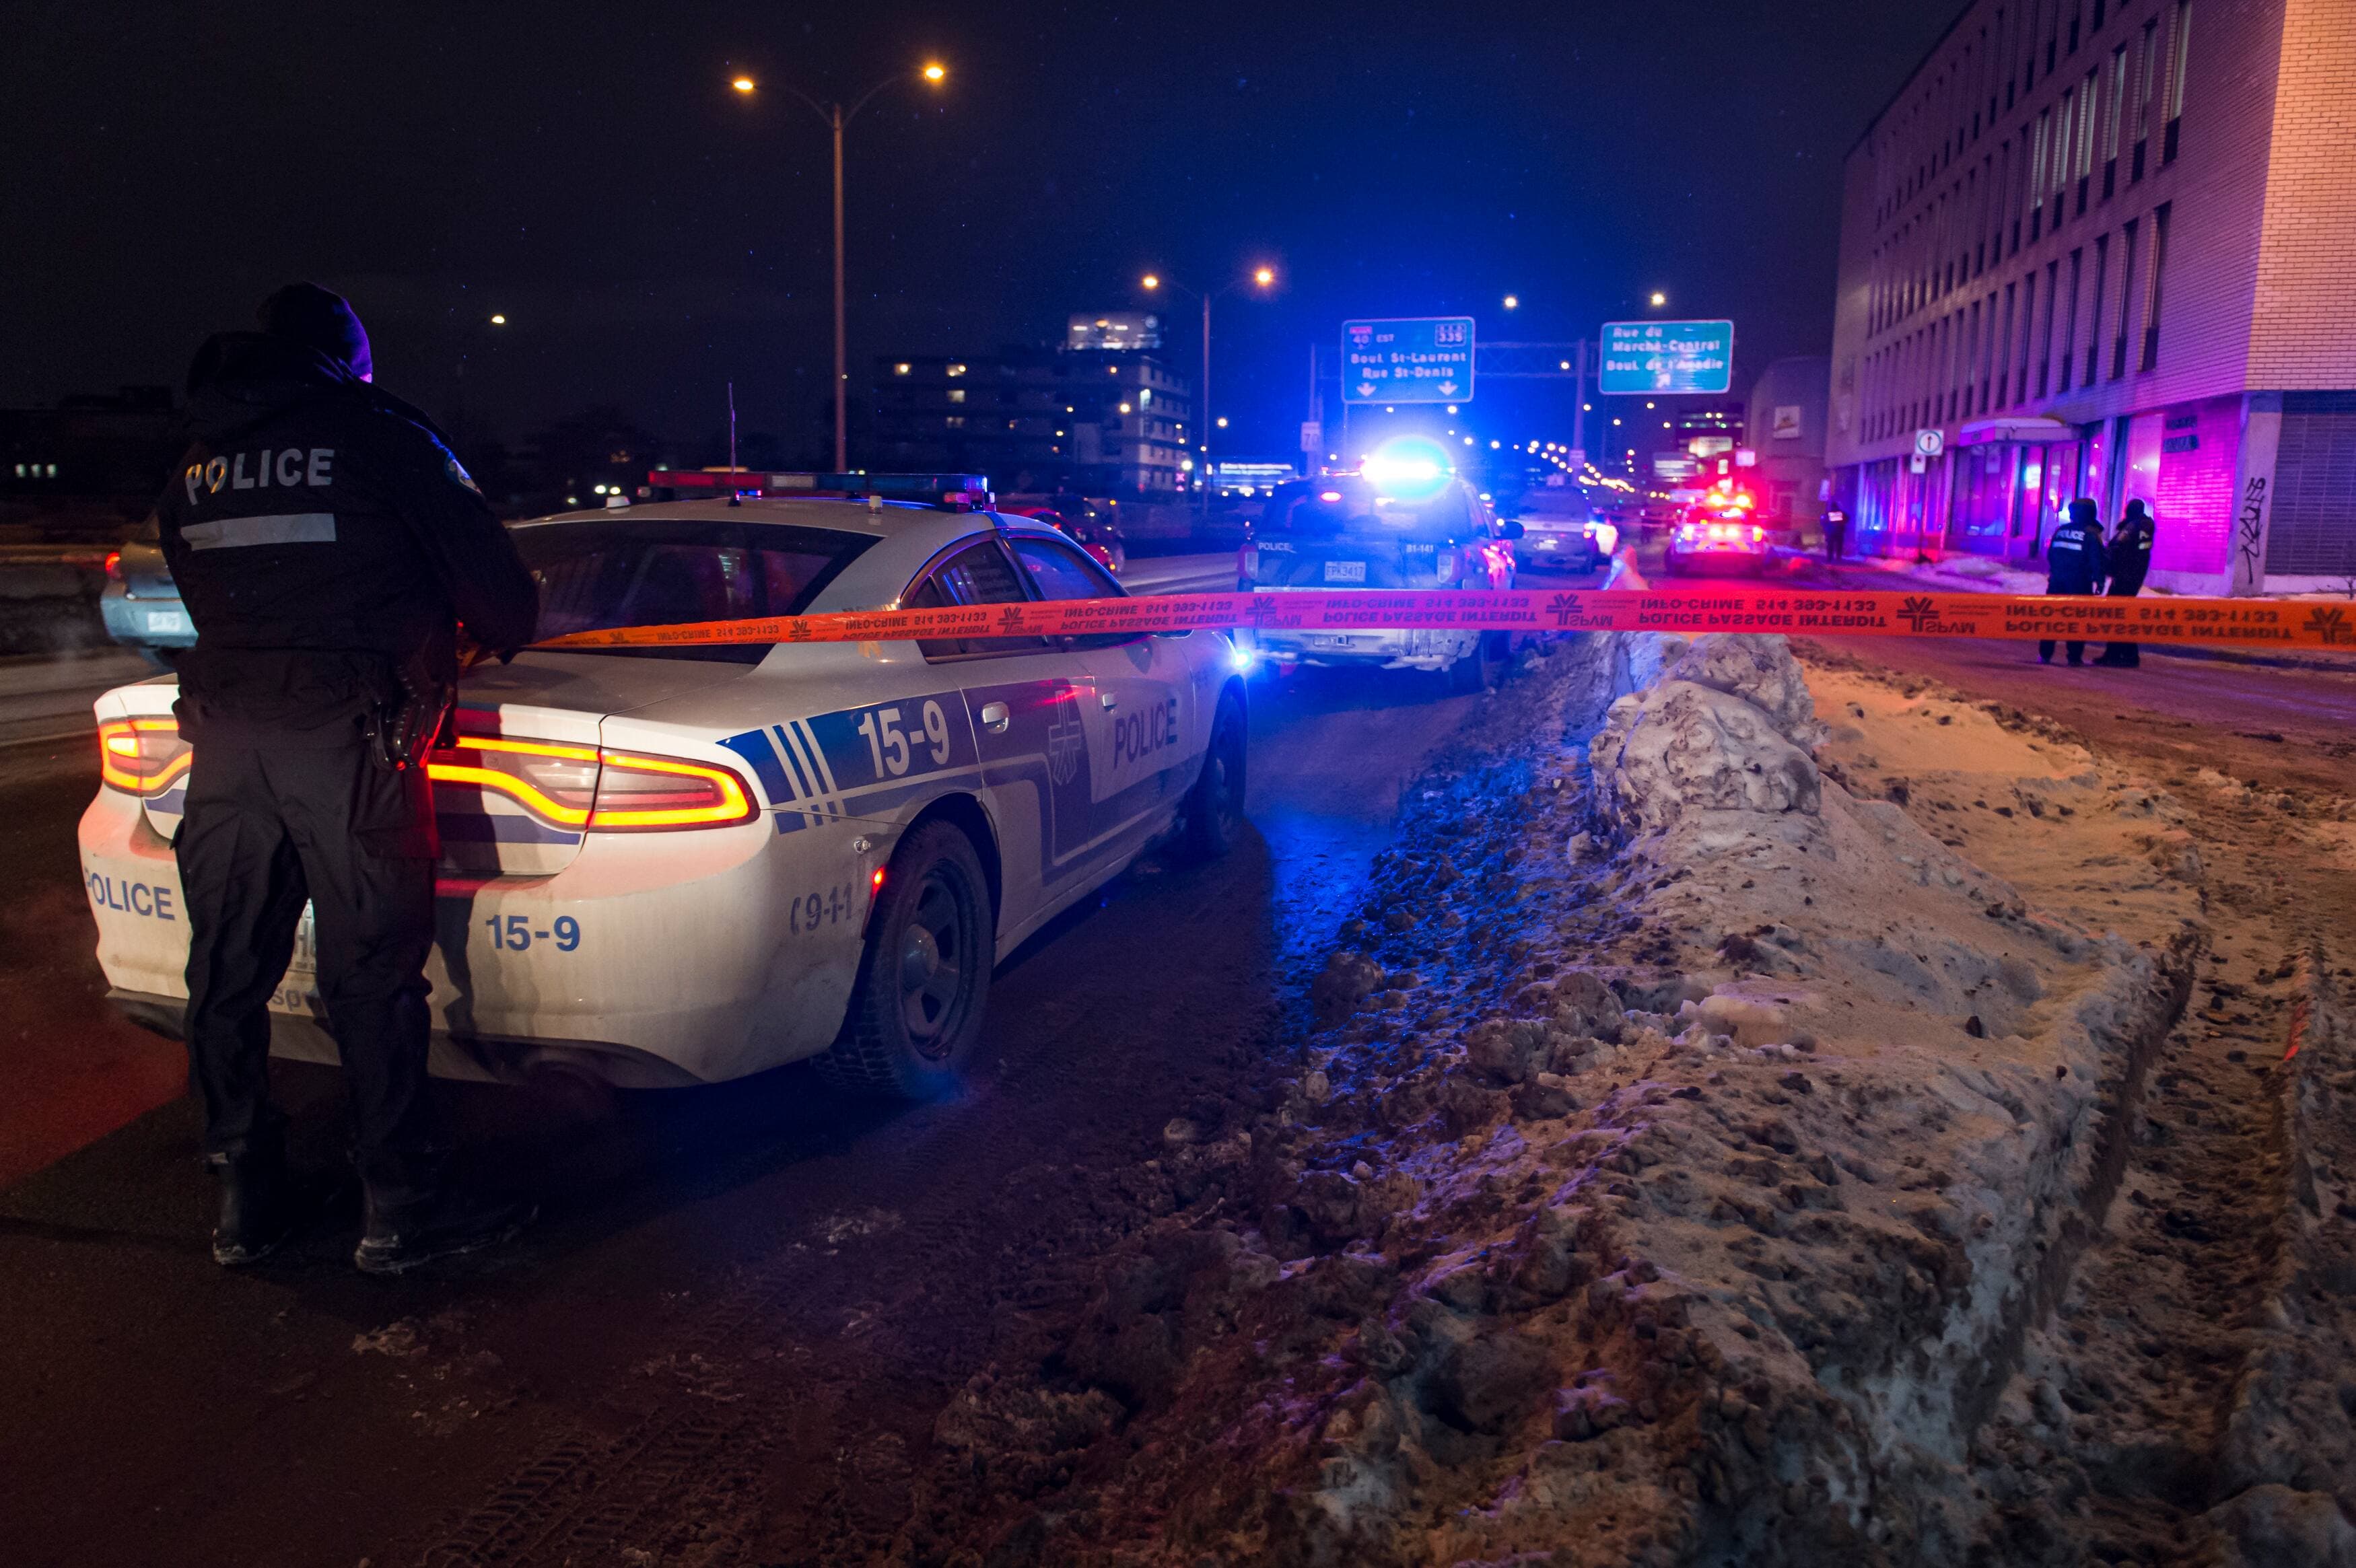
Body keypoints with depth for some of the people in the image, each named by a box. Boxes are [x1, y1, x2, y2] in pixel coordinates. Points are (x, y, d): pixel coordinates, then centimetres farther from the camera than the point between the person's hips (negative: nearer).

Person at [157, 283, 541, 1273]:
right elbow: (489, 574, -1)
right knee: (370, 977, -2)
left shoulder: (196, 464, 17)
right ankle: (403, 1211, 5)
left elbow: (203, 590, 24)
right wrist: (503, 632, 19)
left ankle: (245, 1204, 22)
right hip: (348, 735, -5)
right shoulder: (385, 438, 0)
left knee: (228, 973, 13)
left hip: (224, 729, 6)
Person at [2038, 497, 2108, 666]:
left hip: (2057, 581, 4)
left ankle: (2045, 654, 6)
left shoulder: (2061, 530, 9)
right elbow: (2097, 561, -9)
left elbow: (2050, 555, 16)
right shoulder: (2091, 535, -6)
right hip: (2080, 583, -4)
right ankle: (2075, 656, 0)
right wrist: (2099, 582, -3)